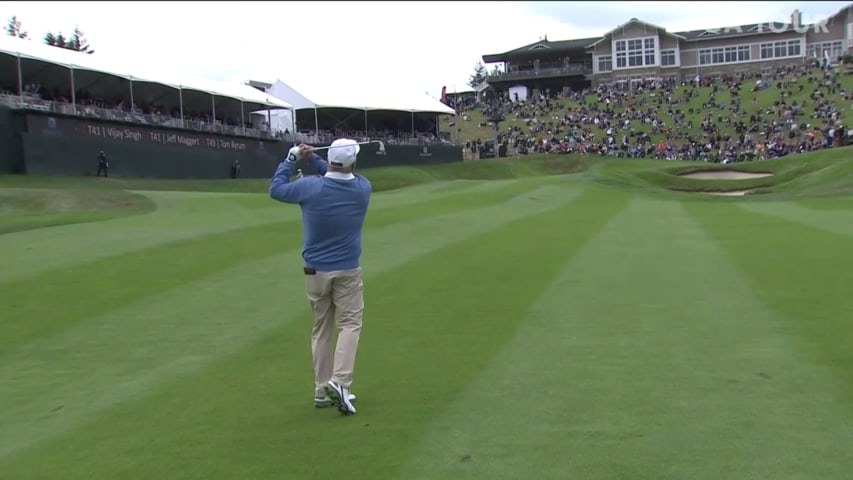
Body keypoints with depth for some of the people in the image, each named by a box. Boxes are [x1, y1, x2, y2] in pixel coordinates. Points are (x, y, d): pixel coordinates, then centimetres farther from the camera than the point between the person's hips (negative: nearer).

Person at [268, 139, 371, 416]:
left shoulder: (310, 187, -11)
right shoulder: (363, 188, -6)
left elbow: (275, 189, 5)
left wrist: (292, 159, 15)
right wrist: (312, 159, 9)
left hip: (316, 271, 1)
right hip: (348, 271, -1)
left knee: (321, 329, 11)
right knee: (349, 325, 1)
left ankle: (322, 390, 14)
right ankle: (339, 382, -18)